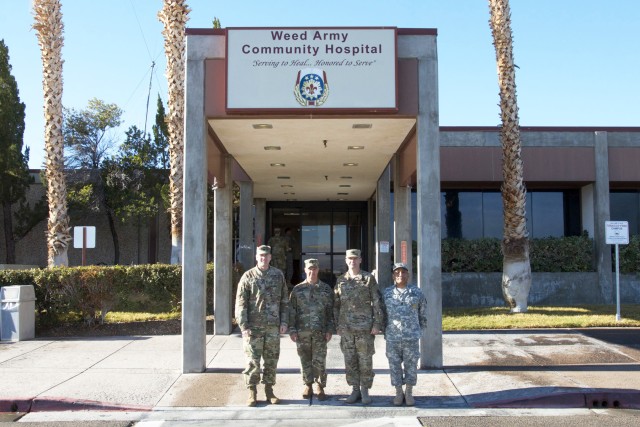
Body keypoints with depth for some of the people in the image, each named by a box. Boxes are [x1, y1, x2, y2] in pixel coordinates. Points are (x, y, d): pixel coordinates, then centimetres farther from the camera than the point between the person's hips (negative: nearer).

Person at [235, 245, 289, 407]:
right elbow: (240, 304, -4)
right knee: (253, 361, 0)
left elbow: (284, 301, 11)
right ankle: (252, 393, 10)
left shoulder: (278, 275, 7)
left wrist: (284, 321, 3)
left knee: (271, 360, 9)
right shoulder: (248, 277, -2)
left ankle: (269, 391, 21)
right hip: (253, 327, -3)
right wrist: (243, 326, -11)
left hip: (273, 327, 3)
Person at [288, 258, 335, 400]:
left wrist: (330, 330, -1)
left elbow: (331, 311, 6)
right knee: (305, 360, 7)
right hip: (302, 331, 1)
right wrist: (292, 330, -2)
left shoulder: (326, 289, 6)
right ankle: (308, 386, 20)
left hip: (320, 331, -1)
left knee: (319, 361, -1)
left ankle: (320, 386, 12)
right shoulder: (298, 289, 5)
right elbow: (291, 311, 4)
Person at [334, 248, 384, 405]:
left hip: (365, 327, -3)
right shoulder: (340, 281, 9)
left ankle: (365, 390, 13)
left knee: (365, 360, 2)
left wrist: (377, 324, -8)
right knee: (350, 361, 7)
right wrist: (337, 325, 7)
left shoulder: (369, 279, 0)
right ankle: (355, 389, 19)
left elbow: (377, 303, -2)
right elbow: (336, 305, 12)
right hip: (346, 328, 3)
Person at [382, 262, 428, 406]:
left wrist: (419, 330, 14)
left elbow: (422, 313, 10)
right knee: (395, 366, 7)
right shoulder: (387, 293, 2)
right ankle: (398, 393, 21)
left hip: (411, 338, -1)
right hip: (392, 338, 1)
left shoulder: (416, 292, 0)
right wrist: (385, 331, 12)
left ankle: (409, 393, 21)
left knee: (411, 366, 7)